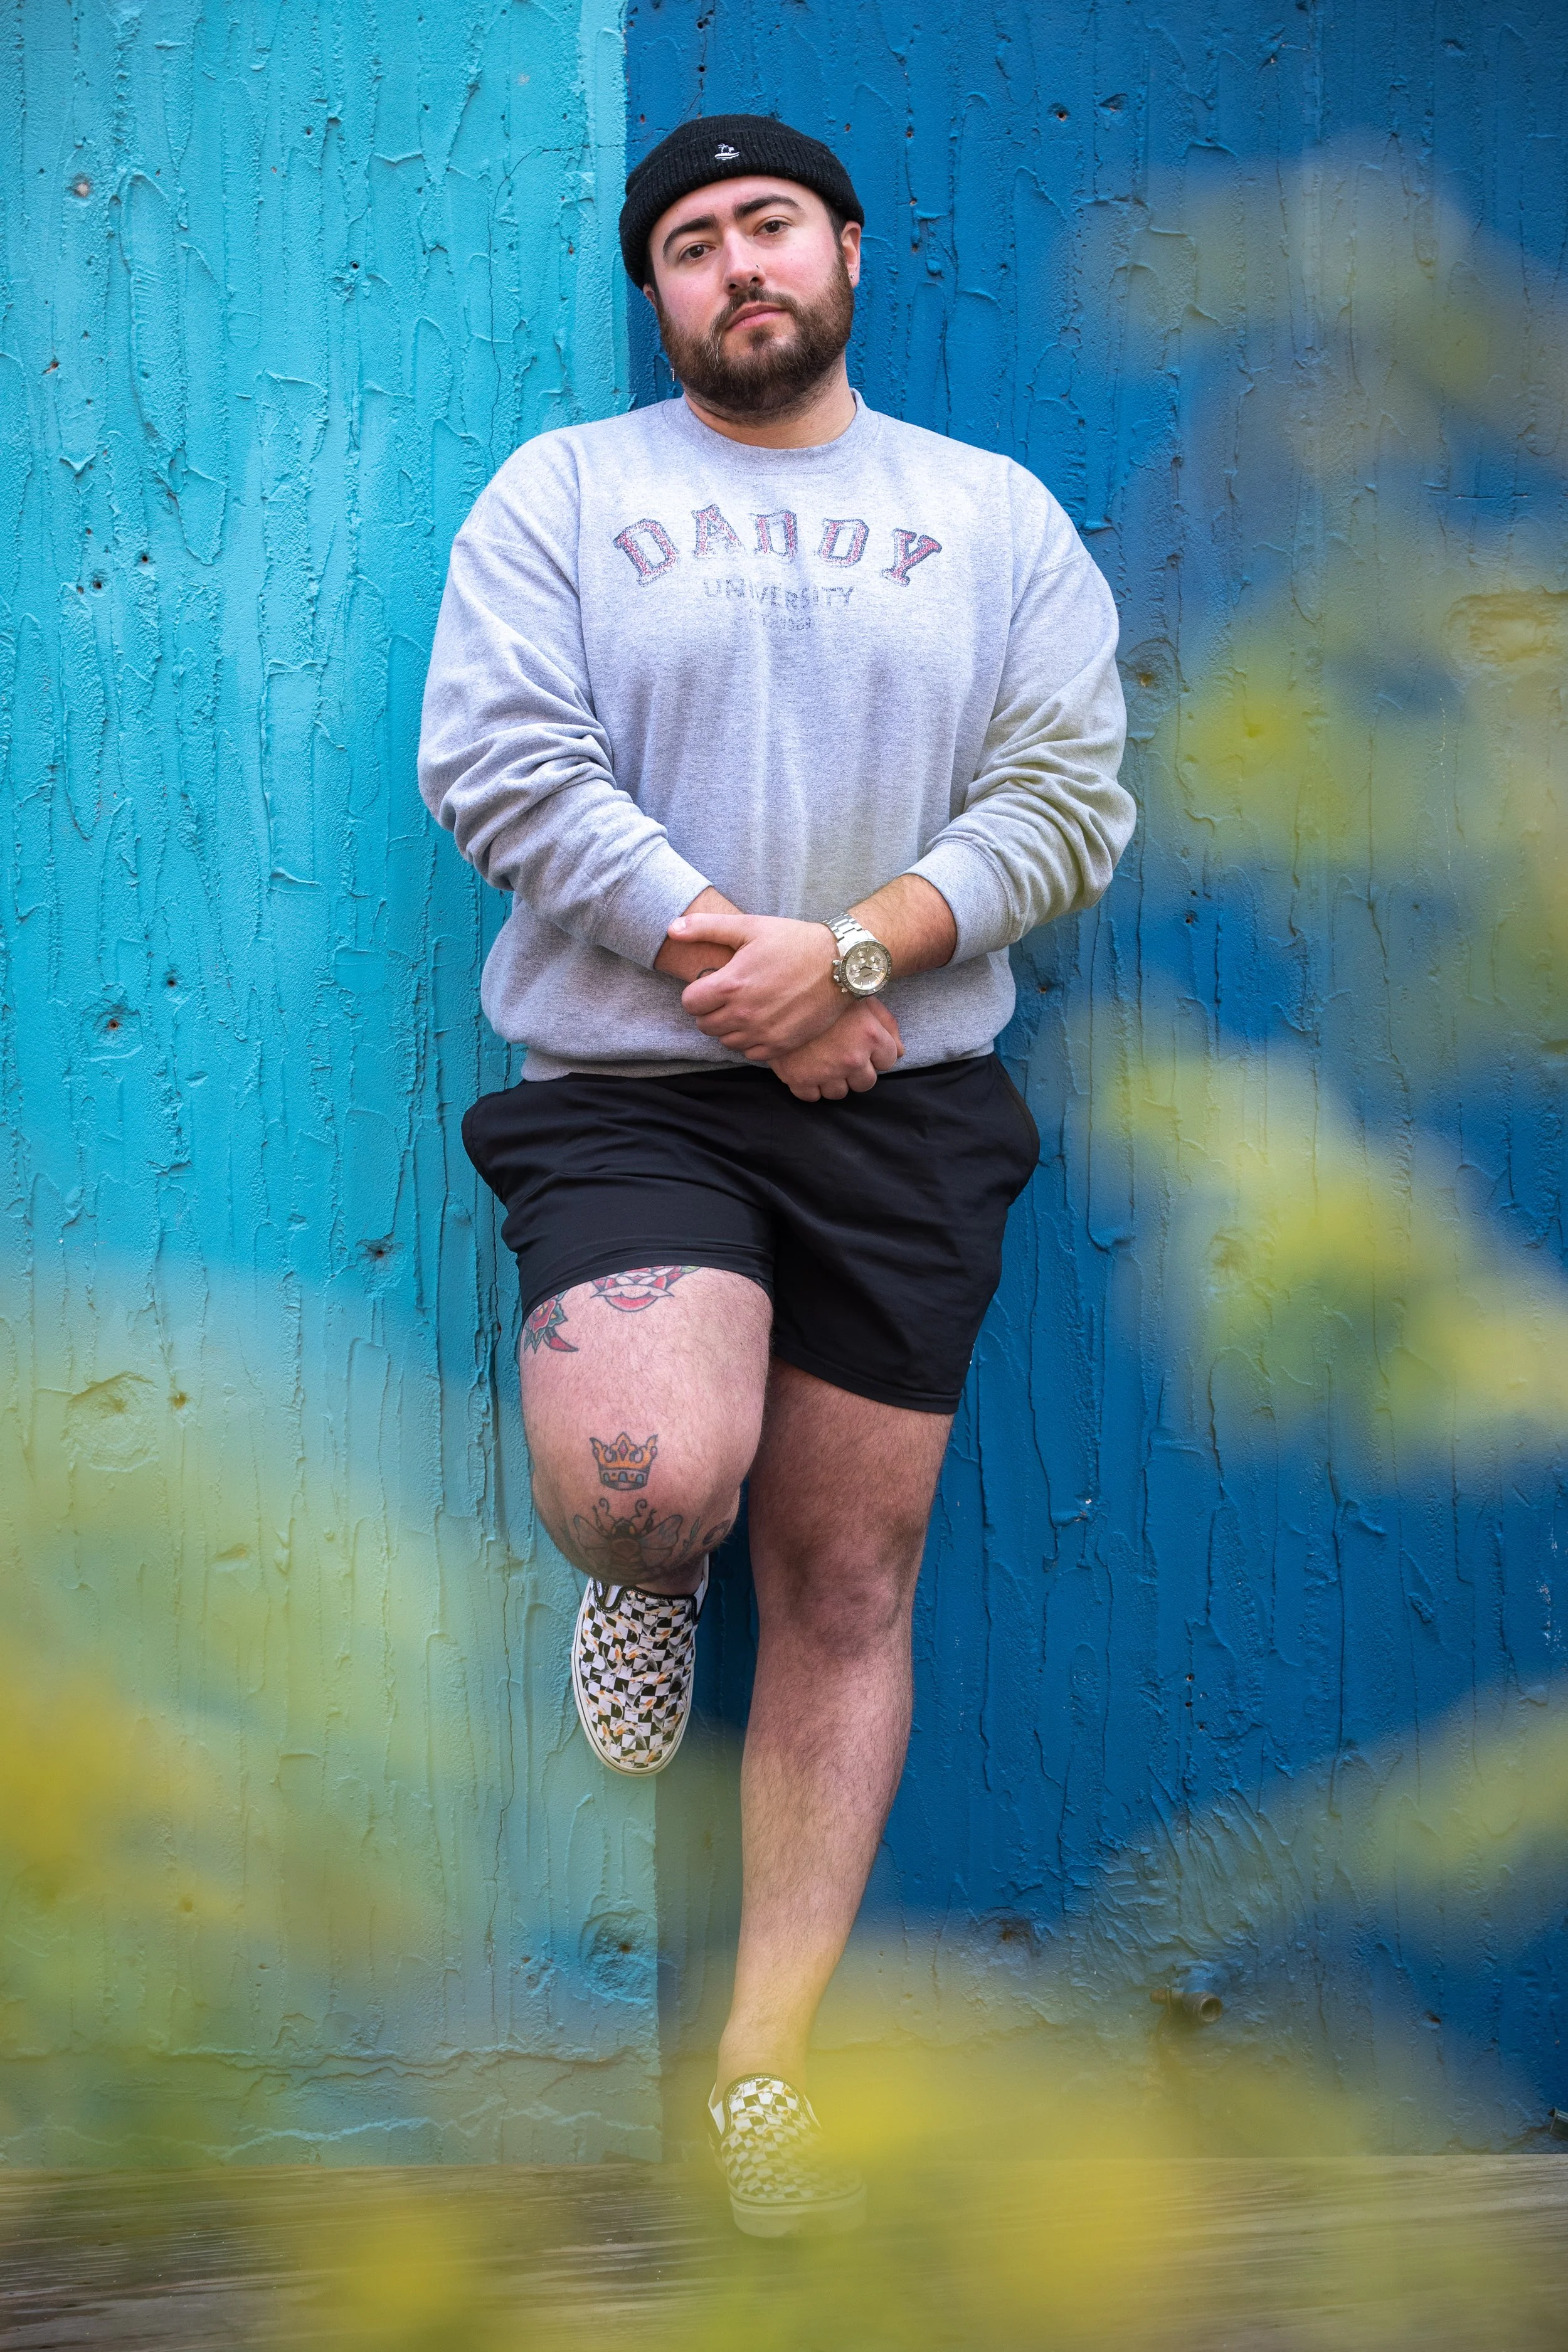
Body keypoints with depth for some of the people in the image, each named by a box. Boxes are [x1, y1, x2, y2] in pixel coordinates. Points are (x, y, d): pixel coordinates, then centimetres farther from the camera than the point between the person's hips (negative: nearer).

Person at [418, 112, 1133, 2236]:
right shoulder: (562, 493, 7)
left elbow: (1068, 797, 2)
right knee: (649, 1486, -28)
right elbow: (499, 762, -5)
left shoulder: (997, 518, 11)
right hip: (627, 1091, -2)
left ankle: (767, 2062, 12)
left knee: (848, 1590, 3)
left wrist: (850, 950, -14)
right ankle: (646, 1575, 11)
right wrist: (716, 955, -14)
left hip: (904, 1107, 2)